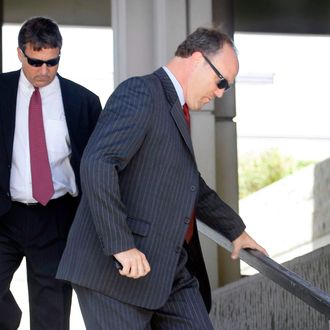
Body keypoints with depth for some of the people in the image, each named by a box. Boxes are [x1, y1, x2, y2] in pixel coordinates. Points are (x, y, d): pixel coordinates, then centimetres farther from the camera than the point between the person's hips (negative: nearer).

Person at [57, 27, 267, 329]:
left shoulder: (176, 111, 20)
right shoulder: (140, 93, -9)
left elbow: (191, 185, 36)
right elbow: (96, 164, -23)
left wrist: (235, 229, 45)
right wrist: (121, 245, -25)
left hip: (169, 269, 9)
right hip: (118, 270, -9)